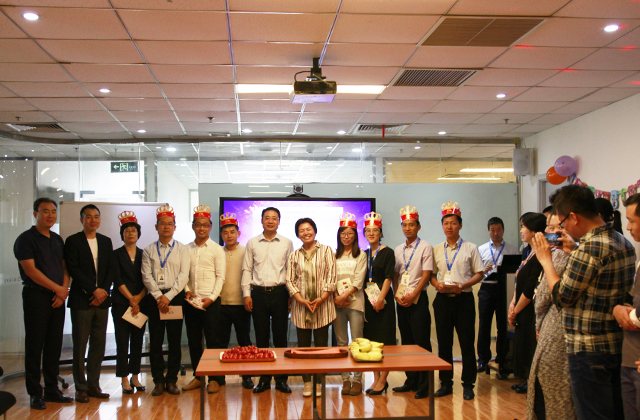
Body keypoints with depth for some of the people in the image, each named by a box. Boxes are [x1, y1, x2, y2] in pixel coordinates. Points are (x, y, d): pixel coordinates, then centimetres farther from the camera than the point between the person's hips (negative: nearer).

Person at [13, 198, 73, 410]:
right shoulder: (26, 239, -5)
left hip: (58, 298, 6)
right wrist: (57, 288, -12)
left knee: (54, 346, 8)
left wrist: (64, 290, -3)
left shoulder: (58, 240, 15)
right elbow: (30, 270, -13)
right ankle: (34, 393, 7)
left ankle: (52, 390, 17)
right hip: (36, 296, -6)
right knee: (35, 346, -1)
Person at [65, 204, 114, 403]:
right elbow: (74, 269, -9)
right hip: (81, 300, -4)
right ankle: (81, 388, 8)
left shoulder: (106, 241, 14)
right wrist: (94, 290, -13)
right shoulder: (73, 241, -1)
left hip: (101, 299, 4)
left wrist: (104, 291, -5)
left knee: (99, 344, 6)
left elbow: (111, 269, 9)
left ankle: (93, 385, 15)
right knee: (80, 345, 0)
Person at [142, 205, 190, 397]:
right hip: (155, 298, 1)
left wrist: (168, 296, -12)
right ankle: (158, 381, 10)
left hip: (175, 297, -1)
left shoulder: (182, 249, 6)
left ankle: (171, 380, 11)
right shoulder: (148, 250, 9)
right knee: (155, 341, 2)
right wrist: (159, 296, -11)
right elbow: (147, 276, 2)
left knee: (174, 341, 2)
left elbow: (183, 276, -3)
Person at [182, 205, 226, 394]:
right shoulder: (186, 249, 10)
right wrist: (187, 291, -5)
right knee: (193, 340, 9)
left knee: (212, 340, -1)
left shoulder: (216, 249, 0)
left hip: (210, 301, -4)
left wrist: (211, 298, -12)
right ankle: (197, 377, 20)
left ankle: (214, 379, 7)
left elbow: (220, 277, -4)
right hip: (191, 301, 4)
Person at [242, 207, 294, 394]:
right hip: (258, 293, 1)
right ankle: (264, 378, 15)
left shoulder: (287, 243, 6)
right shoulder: (252, 243, 6)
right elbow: (247, 270, 7)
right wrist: (247, 294, 0)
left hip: (279, 292, 0)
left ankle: (281, 378, 12)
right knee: (261, 337, 6)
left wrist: (291, 295, 1)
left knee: (280, 336, 2)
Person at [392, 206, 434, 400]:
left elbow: (426, 274, -9)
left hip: (418, 298, -6)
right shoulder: (399, 249, 13)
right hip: (402, 300, 6)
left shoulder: (425, 247, -3)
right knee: (406, 340, 10)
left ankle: (424, 384, 1)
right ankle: (411, 380, 19)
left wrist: (412, 295, -14)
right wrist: (397, 295, -1)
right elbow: (395, 275, 13)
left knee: (421, 340, -5)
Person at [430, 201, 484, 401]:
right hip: (443, 299, 3)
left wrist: (463, 285, -15)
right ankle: (446, 383, 16)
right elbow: (432, 274, 13)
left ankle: (468, 385, 10)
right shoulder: (437, 250, 11)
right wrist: (438, 284, -9)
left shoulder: (470, 248, 3)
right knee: (443, 343, 7)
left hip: (463, 298, -3)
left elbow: (479, 273, 0)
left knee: (467, 343, 0)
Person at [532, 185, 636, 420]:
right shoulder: (623, 243, 7)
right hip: (618, 346, 9)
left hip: (589, 351, -9)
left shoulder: (591, 247, -22)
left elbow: (562, 297, -17)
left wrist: (545, 260, -4)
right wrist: (574, 252, 16)